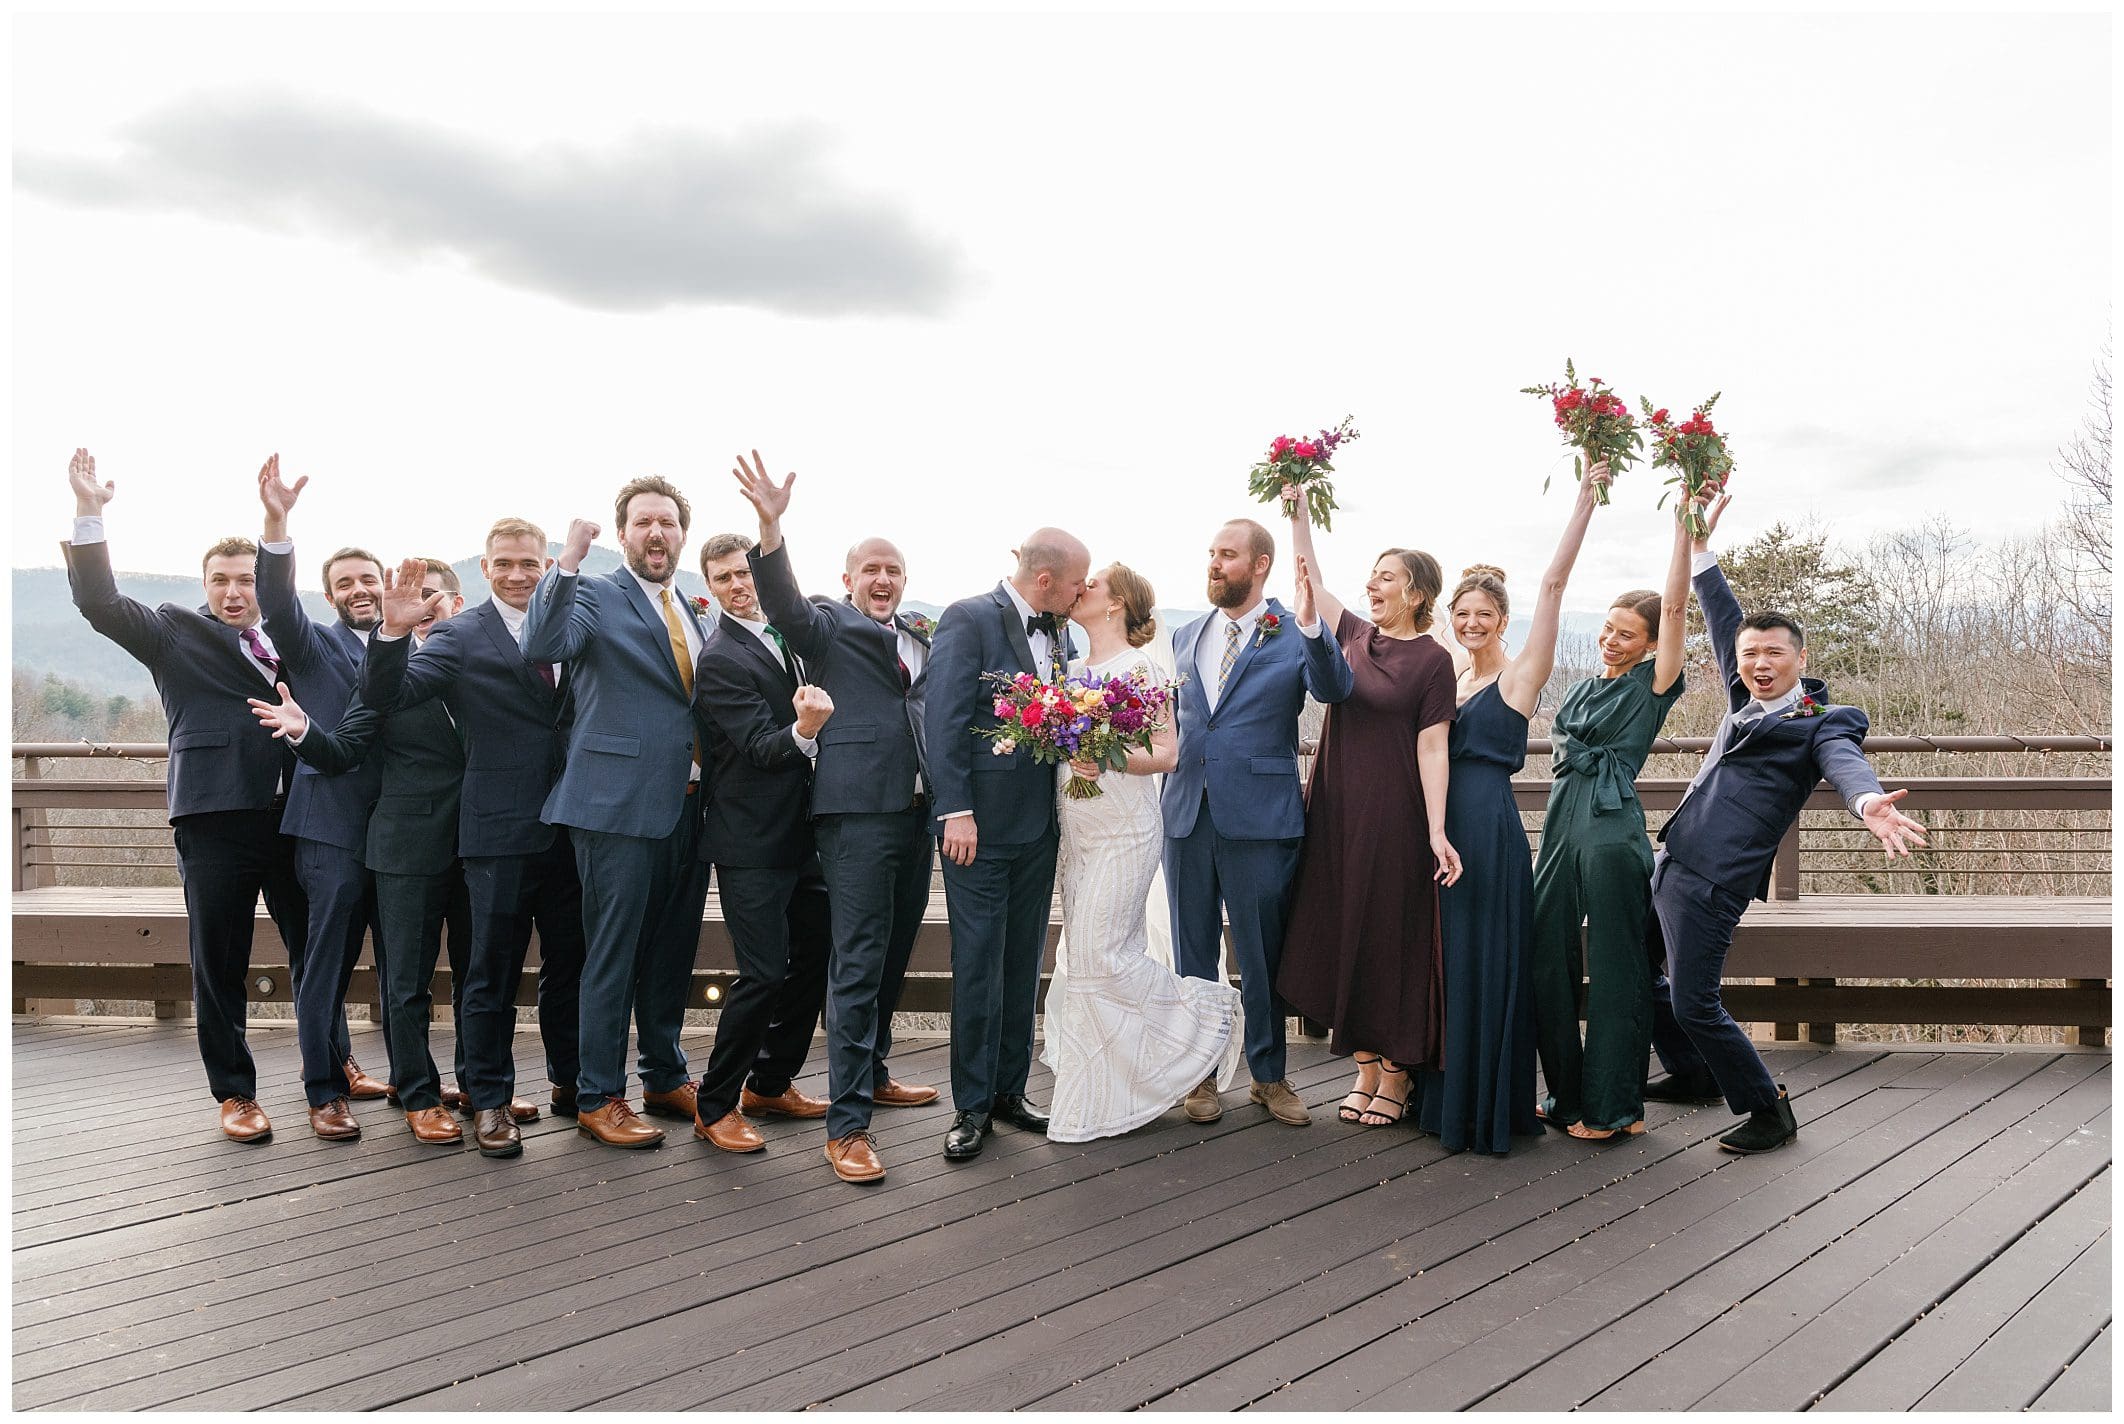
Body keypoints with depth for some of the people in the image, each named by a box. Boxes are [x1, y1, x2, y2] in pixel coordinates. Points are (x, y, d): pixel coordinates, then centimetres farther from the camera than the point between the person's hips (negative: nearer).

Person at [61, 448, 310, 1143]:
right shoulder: (176, 631, 6)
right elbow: (102, 604, -7)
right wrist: (89, 515, -17)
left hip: (293, 817, 3)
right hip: (216, 820, -3)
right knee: (219, 965, 5)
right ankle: (234, 1093, 17)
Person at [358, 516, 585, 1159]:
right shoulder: (461, 637, -3)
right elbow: (386, 693, -14)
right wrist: (394, 630, -29)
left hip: (569, 827, 4)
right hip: (500, 829, -4)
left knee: (570, 962, 15)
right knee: (493, 969, 4)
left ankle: (571, 1083, 30)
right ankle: (490, 1101, 16)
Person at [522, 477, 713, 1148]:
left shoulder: (692, 611, 16)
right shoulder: (596, 596, -4)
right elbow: (542, 646, -24)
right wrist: (568, 560, -31)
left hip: (688, 805, 7)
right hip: (620, 805, -6)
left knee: (672, 952, 16)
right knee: (612, 955, 1)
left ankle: (666, 1076, 30)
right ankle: (598, 1098, 13)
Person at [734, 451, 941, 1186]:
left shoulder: (921, 636, 19)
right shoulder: (828, 625, 1)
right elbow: (781, 602, -18)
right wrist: (771, 527, -34)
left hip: (916, 810, 7)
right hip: (857, 810, -7)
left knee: (893, 954, 17)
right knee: (857, 964, -8)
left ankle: (871, 1074, 35)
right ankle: (846, 1124, -6)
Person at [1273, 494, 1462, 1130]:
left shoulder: (1432, 660, -7)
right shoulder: (1356, 635, 8)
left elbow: (1432, 748, -12)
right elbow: (1311, 581, 15)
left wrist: (1437, 830, -18)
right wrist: (1298, 512, 6)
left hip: (1393, 818, -6)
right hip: (1338, 815, 6)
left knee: (1392, 941, 2)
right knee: (1343, 936, 8)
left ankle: (1395, 1080, 14)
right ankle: (1365, 1071, 20)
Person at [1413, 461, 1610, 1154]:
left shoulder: (1520, 673, -3)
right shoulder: (1450, 677, 14)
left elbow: (1553, 584, -12)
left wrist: (1585, 501, -18)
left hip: (1490, 828, -7)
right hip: (1441, 826, 7)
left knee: (1486, 963, -3)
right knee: (1443, 960, 12)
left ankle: (1490, 1110, 7)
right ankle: (1444, 1097, 24)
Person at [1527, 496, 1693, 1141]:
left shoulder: (1652, 684, -1)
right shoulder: (1581, 689, 18)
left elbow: (1674, 605, -11)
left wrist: (1684, 527, -15)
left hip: (1613, 829, -7)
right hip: (1561, 825, 7)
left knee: (1613, 967, -2)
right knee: (1547, 959, 7)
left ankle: (1614, 1107, 6)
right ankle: (1567, 1095, 19)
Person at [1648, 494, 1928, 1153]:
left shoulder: (1821, 722, -5)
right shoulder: (1749, 701, 15)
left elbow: (1844, 761, -25)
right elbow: (1723, 623, 23)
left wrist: (1870, 801, -49)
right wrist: (1699, 546, 21)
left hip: (1713, 878, -8)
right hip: (1670, 863, 8)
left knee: (1693, 1003, -9)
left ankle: (1770, 1111, 9)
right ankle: (1690, 1074, 36)